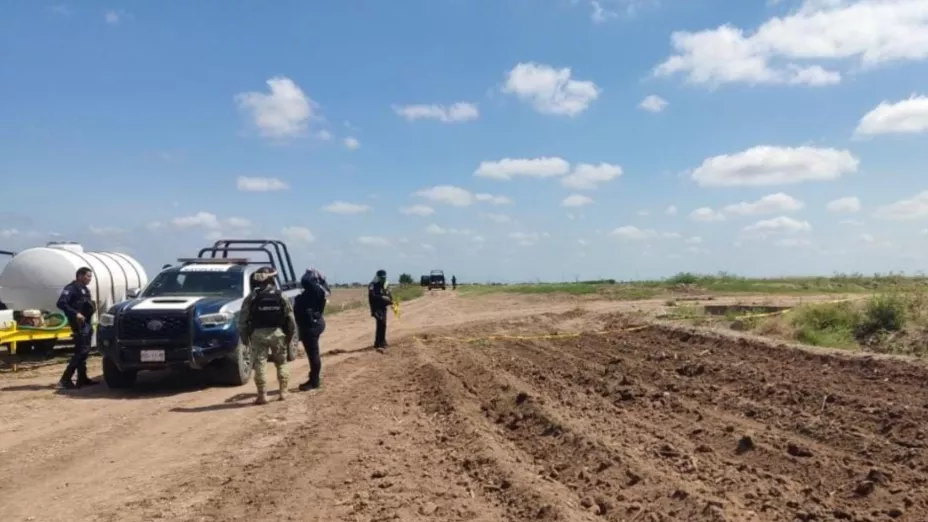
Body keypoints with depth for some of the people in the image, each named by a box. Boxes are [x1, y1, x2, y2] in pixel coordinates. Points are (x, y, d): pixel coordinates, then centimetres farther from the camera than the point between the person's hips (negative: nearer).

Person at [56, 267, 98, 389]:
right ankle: (65, 379, -13)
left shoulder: (85, 289, 18)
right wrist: (75, 314, -27)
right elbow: (61, 303, -21)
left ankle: (82, 378, 19)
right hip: (79, 324, -9)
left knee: (84, 351, 12)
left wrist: (92, 308, 6)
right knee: (81, 351, -14)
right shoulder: (71, 288, -10)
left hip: (87, 323, 9)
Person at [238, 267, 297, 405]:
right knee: (281, 363, 14)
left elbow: (243, 319, -2)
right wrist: (290, 335, 12)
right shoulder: (280, 296, 2)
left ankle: (262, 395, 0)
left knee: (260, 364, 2)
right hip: (277, 333, 2)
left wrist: (244, 336, 7)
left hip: (258, 334, -1)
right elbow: (291, 318, 2)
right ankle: (283, 391, 14)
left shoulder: (251, 297, -2)